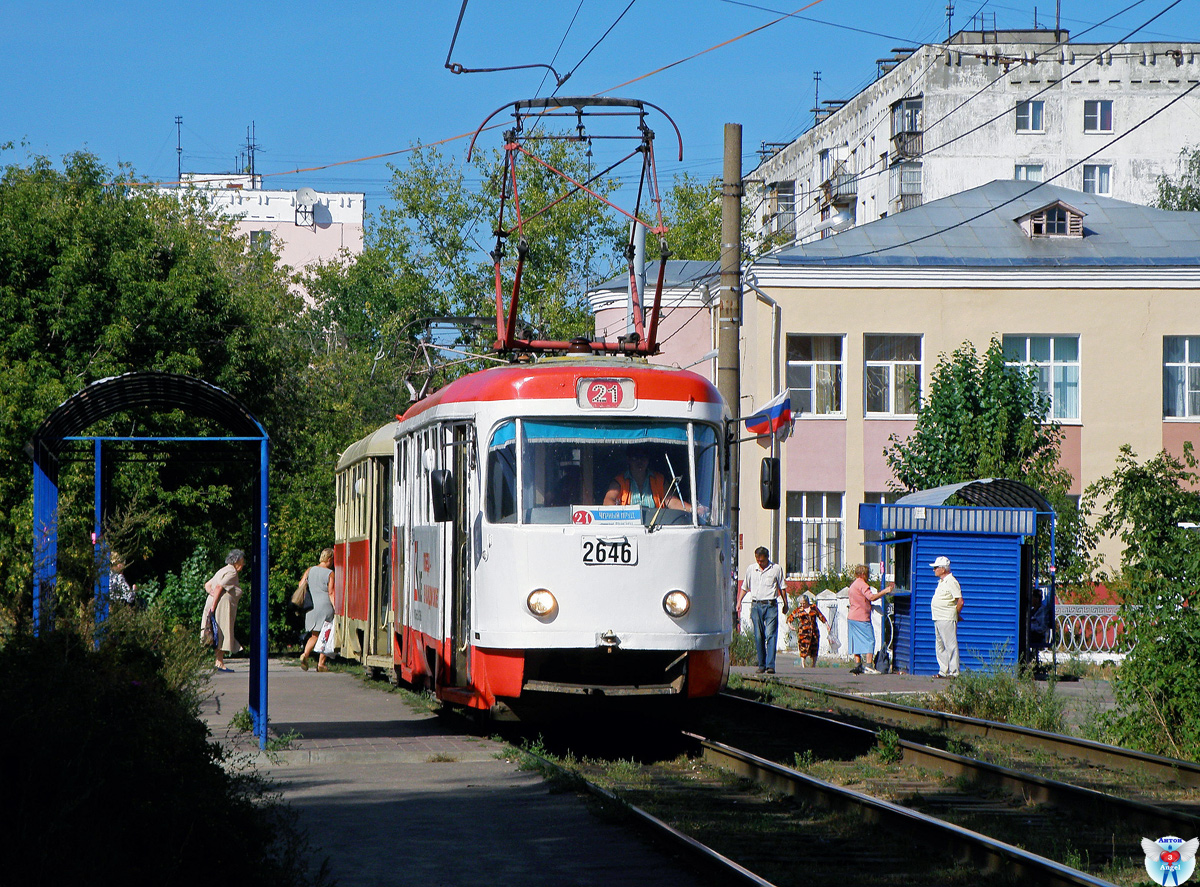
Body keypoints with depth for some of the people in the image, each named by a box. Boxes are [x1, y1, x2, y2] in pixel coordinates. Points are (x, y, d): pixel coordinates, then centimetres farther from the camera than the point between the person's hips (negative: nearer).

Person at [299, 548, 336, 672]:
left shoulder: (310, 571, 8)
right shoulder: (330, 573, -6)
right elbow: (331, 593, -11)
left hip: (311, 606, 4)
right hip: (325, 606, -4)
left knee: (314, 635, 12)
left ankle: (305, 654, -13)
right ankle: (321, 663, 3)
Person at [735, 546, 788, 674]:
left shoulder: (776, 569, 4)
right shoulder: (751, 570, 11)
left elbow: (782, 588, 11)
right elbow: (744, 588, 20)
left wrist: (785, 604, 12)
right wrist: (739, 602, 13)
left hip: (770, 606, -3)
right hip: (756, 605, 3)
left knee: (770, 635, -11)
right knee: (758, 637, 2)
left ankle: (770, 665, -16)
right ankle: (761, 665, 9)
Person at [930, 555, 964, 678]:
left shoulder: (951, 582, -14)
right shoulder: (941, 582, 16)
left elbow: (960, 601, -18)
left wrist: (956, 614, -6)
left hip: (947, 619, -10)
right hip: (938, 619, 10)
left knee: (950, 646, -7)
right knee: (940, 647, 13)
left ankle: (953, 672, -6)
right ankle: (943, 671, 19)